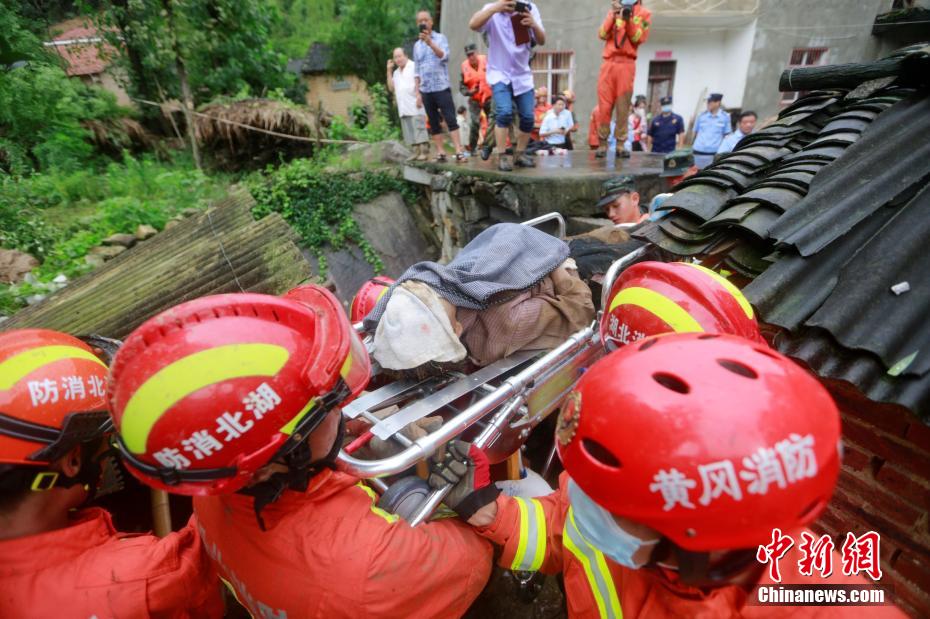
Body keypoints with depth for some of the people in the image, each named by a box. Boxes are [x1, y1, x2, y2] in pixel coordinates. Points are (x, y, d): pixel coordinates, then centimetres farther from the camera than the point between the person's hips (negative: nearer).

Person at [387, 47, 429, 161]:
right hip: (403, 108, 7)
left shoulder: (414, 66, 3)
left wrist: (419, 98, -18)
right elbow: (391, 88, 15)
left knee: (419, 128, -13)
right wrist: (389, 71, 10)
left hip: (415, 106, -7)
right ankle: (416, 152, 5)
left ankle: (424, 152, -15)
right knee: (409, 131, 3)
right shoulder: (396, 72, 23)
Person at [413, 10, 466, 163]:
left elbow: (444, 56, -16)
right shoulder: (417, 45, 13)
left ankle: (459, 153, -14)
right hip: (425, 90, 4)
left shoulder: (441, 38, 3)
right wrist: (418, 92, 9)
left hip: (442, 88, -4)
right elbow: (417, 71, 15)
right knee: (434, 124, 3)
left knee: (451, 120, -11)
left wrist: (430, 42, -29)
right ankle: (440, 153, 6)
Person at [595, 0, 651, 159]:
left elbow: (638, 38, -2)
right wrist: (613, 16, -6)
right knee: (604, 105, -4)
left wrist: (628, 20, -11)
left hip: (626, 64, -2)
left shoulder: (644, 13, 10)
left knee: (623, 106, -4)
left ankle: (620, 144, -4)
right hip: (608, 62, 2)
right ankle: (602, 144, -2)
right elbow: (602, 35, 6)